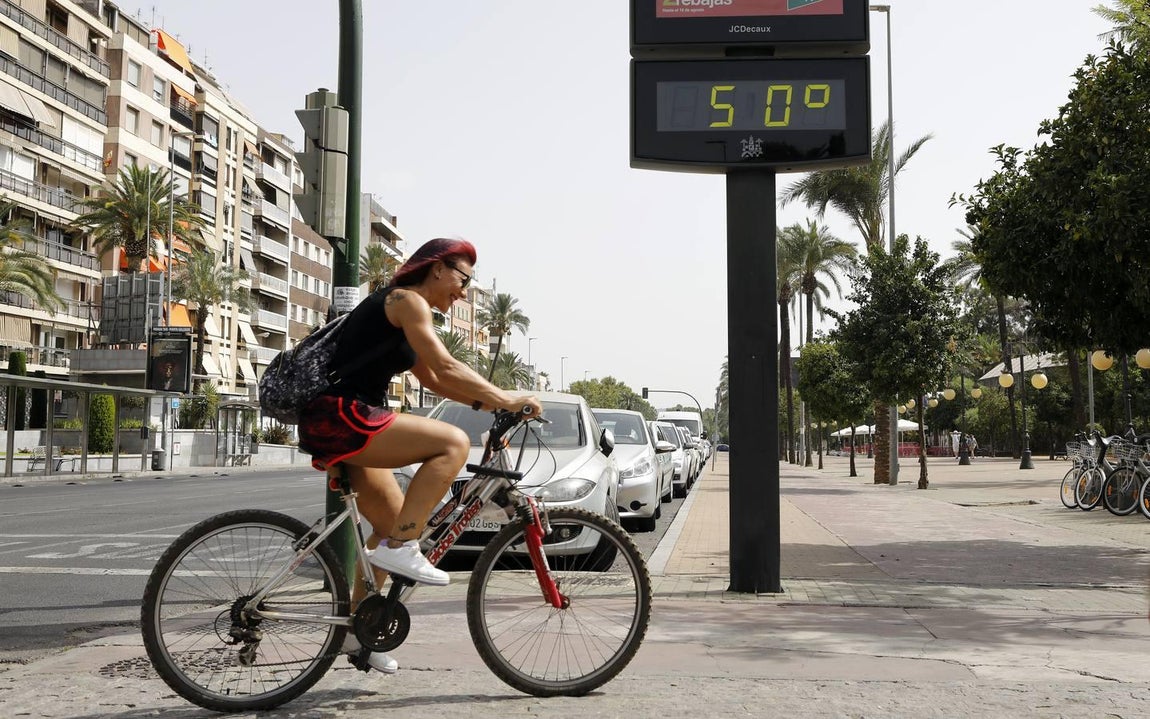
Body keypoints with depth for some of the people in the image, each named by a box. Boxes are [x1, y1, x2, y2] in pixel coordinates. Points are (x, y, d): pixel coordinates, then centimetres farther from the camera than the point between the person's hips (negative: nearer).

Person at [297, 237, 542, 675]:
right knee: (453, 442, -20)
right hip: (338, 416, -11)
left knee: (395, 523, 15)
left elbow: (432, 380, 24)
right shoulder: (406, 299, -8)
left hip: (335, 423, 11)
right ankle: (399, 549, -18)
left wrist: (490, 403, 15)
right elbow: (445, 367, -19)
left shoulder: (406, 310, 23)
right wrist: (506, 400, -15)